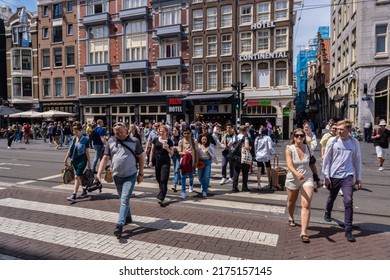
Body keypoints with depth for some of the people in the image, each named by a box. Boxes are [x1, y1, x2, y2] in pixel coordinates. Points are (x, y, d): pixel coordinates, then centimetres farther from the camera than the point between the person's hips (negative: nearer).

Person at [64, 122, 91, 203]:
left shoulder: (85, 140, -10)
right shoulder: (72, 139, 7)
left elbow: (87, 152, -8)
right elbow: (70, 150, 15)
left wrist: (89, 163, -7)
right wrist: (66, 159, 14)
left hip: (82, 160, -6)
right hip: (74, 160, 6)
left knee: (77, 177, -11)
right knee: (80, 176, 16)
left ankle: (73, 196, -12)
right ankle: (84, 191, 31)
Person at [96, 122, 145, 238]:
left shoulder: (134, 141, -6)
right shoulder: (110, 141, 1)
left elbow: (141, 157, 1)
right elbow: (105, 158, 3)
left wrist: (141, 174, 0)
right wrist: (99, 173, -7)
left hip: (130, 175, -4)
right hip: (116, 175, 4)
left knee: (125, 200, -11)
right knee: (123, 199, 18)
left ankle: (119, 225, -11)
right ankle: (128, 217, 38)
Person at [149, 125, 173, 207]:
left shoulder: (169, 141, 0)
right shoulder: (155, 140, 4)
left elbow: (172, 153, 2)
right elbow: (152, 151, 8)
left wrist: (167, 148, -17)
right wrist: (150, 161, 4)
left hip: (165, 161, -2)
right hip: (157, 160, 3)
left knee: (163, 180, -8)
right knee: (158, 179, 13)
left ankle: (161, 198, -8)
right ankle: (162, 193, 37)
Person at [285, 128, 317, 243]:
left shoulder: (309, 148, -4)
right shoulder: (289, 149, -13)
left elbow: (311, 162, 11)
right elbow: (289, 165, -25)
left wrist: (316, 176, 15)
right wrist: (297, 173, -42)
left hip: (307, 178, 1)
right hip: (292, 179, 0)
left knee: (306, 205, -13)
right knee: (291, 202, 21)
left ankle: (304, 232, -10)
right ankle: (291, 218, 53)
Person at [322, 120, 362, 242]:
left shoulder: (355, 143, 0)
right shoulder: (332, 141, -4)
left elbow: (357, 160, 8)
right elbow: (326, 159, -1)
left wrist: (358, 178, 8)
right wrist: (326, 176, -3)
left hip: (347, 176, 0)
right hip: (333, 175, 0)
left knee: (348, 201, -10)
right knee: (332, 197, 19)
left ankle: (348, 230, -2)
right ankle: (327, 213, 50)